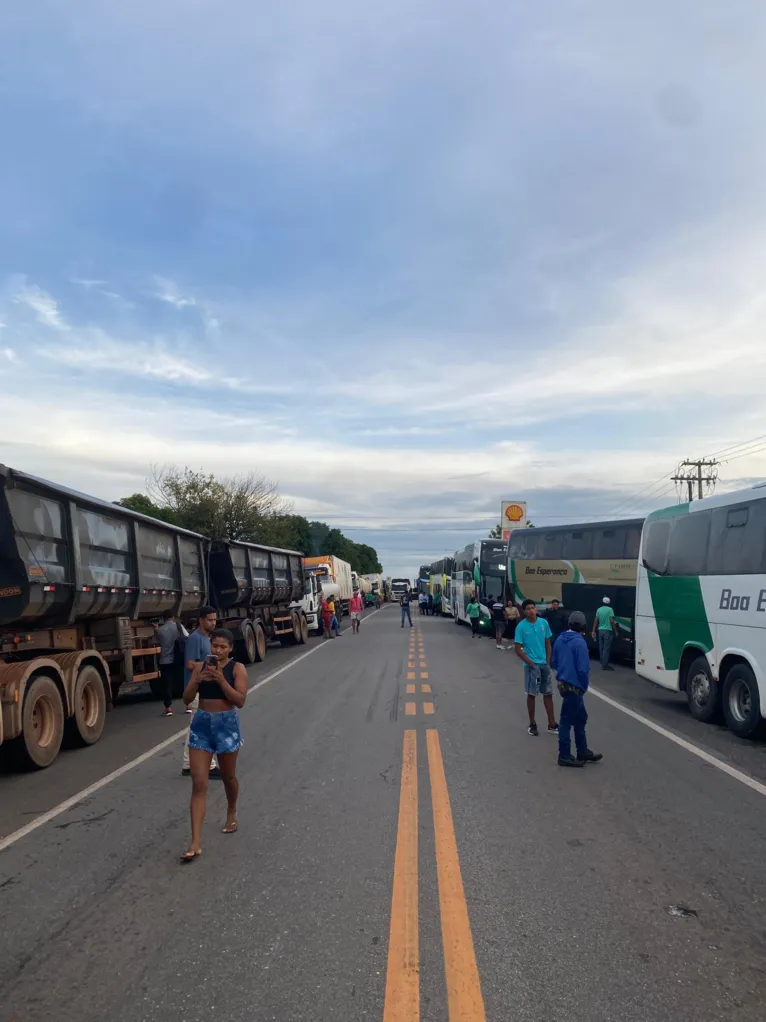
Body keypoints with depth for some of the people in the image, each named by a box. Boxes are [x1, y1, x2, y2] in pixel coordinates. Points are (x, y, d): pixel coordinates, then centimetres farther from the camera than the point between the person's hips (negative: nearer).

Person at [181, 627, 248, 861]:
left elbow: (240, 700, -16)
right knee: (198, 784, -4)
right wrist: (198, 680, -17)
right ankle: (195, 843, -5)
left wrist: (220, 679, -24)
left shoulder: (237, 668, -6)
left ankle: (231, 815, 47)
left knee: (228, 776, 18)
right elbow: (187, 699, 0)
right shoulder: (200, 667, 3)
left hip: (226, 725, -2)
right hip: (201, 725, 2)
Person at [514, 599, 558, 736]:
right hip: (531, 665, -4)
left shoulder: (544, 623, -1)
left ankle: (552, 724, 19)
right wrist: (531, 663, -11)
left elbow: (548, 644, 8)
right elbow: (518, 649, -9)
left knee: (548, 693, 10)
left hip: (544, 664, 4)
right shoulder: (521, 626, -11)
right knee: (531, 694, 4)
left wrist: (548, 661, 0)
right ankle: (532, 724, 17)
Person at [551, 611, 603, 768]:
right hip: (574, 686, -8)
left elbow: (554, 662, 14)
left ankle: (583, 752, 28)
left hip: (562, 683, 8)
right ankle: (564, 756, 11)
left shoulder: (560, 639, 7)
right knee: (566, 721, 1)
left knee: (581, 718, 19)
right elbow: (583, 669, -20)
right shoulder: (579, 642, -19)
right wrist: (584, 687, -6)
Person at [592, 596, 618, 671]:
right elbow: (612, 621, -12)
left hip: (600, 630, 6)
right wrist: (616, 631, -5)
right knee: (606, 648, -5)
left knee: (601, 648, 12)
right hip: (607, 631, -6)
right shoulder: (610, 609, -8)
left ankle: (603, 663, 19)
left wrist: (593, 631, 10)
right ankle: (605, 665, -8)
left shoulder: (599, 610, 7)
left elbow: (596, 621, 7)